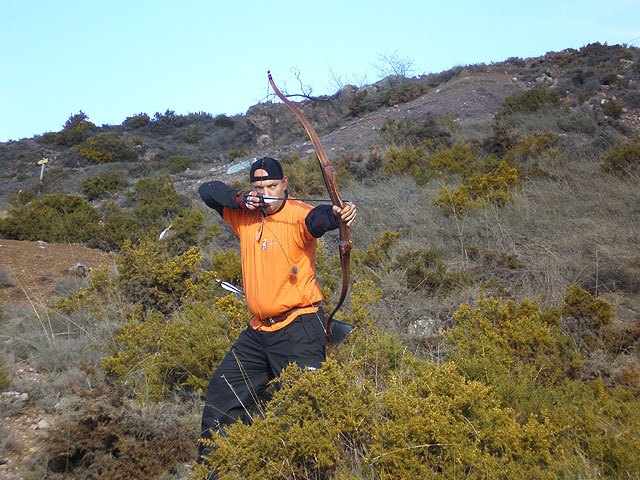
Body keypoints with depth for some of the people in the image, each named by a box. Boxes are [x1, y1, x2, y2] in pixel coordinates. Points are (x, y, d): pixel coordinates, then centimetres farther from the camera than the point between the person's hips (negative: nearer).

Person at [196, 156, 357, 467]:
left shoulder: (296, 215, -13)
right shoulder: (244, 215, 7)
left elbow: (317, 218, -34)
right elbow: (207, 191, 9)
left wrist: (336, 214, -58)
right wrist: (241, 199, -10)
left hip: (299, 327, -8)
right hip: (258, 330, 8)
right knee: (221, 392, 17)